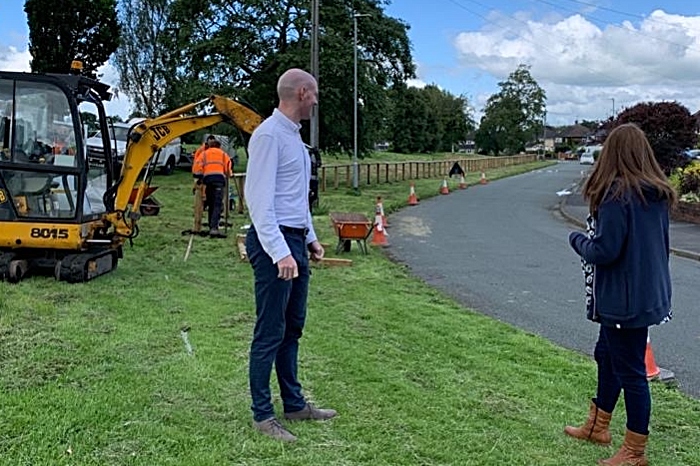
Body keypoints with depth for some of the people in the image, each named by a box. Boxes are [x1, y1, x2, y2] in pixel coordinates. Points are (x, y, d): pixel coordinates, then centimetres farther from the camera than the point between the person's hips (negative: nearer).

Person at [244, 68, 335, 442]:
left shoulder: (294, 135, 17)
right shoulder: (269, 135, -14)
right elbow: (259, 200, -20)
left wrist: (310, 238, 20)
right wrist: (280, 252, -25)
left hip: (295, 242, 10)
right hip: (275, 243, -10)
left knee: (292, 328, 15)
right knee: (270, 333, -2)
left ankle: (294, 404, 26)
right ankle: (262, 415, 9)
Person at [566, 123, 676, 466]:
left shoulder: (617, 194, -20)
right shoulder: (658, 195, 6)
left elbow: (604, 251, -22)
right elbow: (659, 244, 15)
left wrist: (578, 239, -3)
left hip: (626, 299, -9)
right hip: (651, 292, 9)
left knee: (630, 370, 3)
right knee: (607, 354, 23)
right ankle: (597, 426, 39)